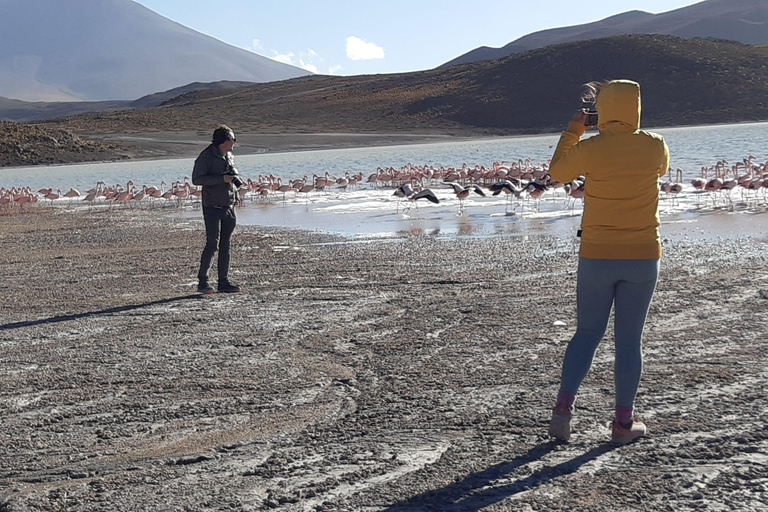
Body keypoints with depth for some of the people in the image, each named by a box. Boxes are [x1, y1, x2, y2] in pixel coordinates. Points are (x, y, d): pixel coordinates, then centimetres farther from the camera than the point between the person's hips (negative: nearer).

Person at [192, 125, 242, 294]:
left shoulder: (229, 157, 15)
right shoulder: (206, 156, -8)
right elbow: (196, 179, -17)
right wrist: (222, 179, -21)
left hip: (228, 207, 7)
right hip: (212, 207, -7)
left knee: (225, 245, 8)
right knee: (212, 244, -12)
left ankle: (224, 281, 13)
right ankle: (202, 281, -5)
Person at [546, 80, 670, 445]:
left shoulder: (588, 150, -10)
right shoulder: (654, 145, -5)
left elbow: (557, 172, 10)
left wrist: (572, 132, 18)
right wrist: (626, 126, 22)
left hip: (597, 257, 0)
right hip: (643, 257, 1)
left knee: (587, 334, 13)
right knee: (629, 340, 7)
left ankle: (563, 407, 1)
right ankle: (624, 422, 12)